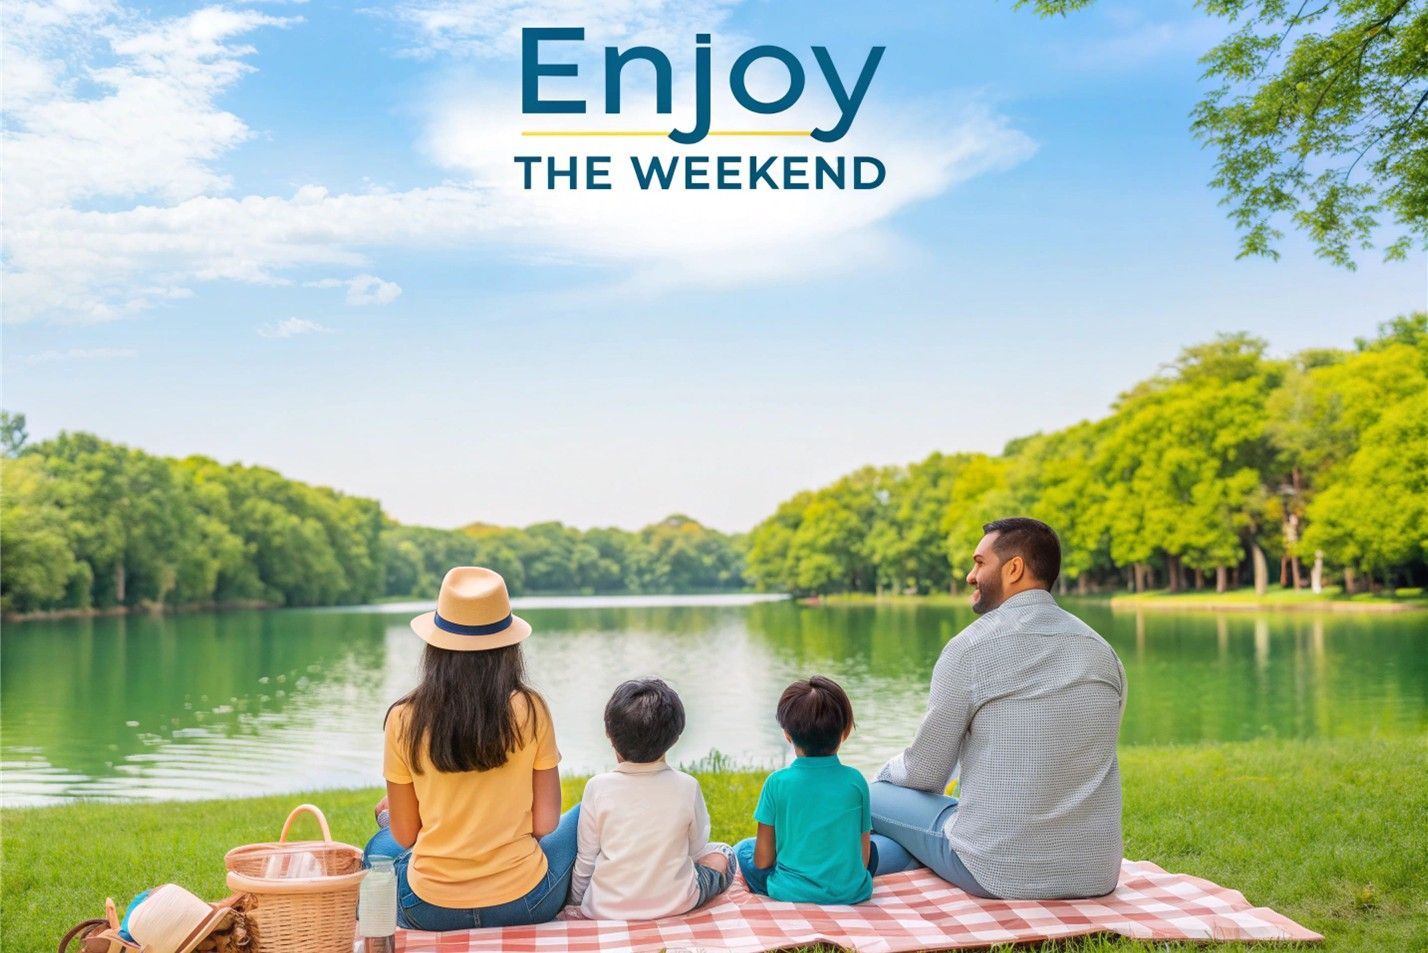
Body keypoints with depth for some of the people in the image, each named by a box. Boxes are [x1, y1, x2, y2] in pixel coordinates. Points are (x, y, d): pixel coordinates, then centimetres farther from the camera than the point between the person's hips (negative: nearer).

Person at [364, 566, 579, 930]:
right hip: (523, 904, -1)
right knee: (583, 819, 27)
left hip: (430, 910, 2)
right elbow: (545, 825, -6)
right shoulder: (530, 711, -12)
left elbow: (405, 835, -1)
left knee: (381, 846, 34)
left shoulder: (405, 719, -10)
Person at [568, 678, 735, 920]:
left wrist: (578, 900, 13)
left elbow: (586, 859, -3)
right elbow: (696, 850, 3)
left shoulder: (598, 787, -11)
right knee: (723, 853, 24)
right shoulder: (687, 787, -11)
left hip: (606, 909, 0)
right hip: (676, 905, 0)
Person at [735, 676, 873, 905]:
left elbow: (763, 859, -6)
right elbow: (863, 852, 1)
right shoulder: (855, 781, -7)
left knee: (744, 848, 22)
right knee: (873, 848, 29)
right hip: (852, 892, 0)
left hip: (792, 892, 0)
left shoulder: (777, 783, -11)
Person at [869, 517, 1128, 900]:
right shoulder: (1103, 652, 5)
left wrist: (890, 770, 19)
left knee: (875, 796, 17)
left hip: (1000, 875, -5)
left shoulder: (970, 647, -12)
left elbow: (926, 774, -5)